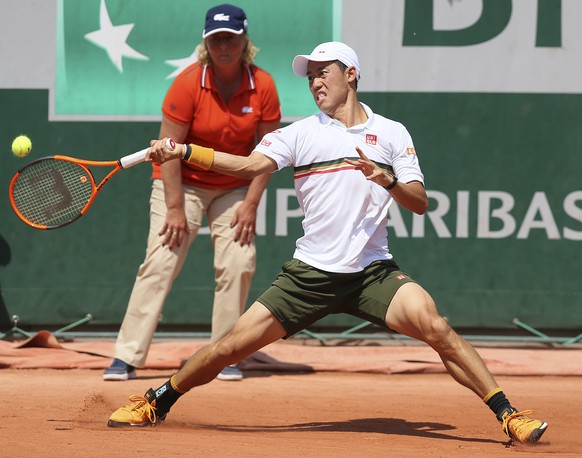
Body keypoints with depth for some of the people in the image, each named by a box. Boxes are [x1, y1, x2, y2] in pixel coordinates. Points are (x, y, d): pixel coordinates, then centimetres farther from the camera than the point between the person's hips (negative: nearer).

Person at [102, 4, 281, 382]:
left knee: (239, 264, -11)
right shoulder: (188, 84, -18)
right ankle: (127, 358, -15)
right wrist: (175, 208, -19)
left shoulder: (263, 87, -11)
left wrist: (251, 203, -12)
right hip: (183, 182, -3)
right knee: (159, 263, -13)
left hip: (235, 189, 3)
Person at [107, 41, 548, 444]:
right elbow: (250, 164, -8)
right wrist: (182, 152, -20)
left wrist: (388, 181, -20)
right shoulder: (301, 133, 7)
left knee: (433, 325, -25)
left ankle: (508, 414, -17)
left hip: (373, 271, -1)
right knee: (232, 345, -3)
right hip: (310, 274, 1)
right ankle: (156, 404, 19)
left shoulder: (392, 133, 7)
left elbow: (420, 203, 1)